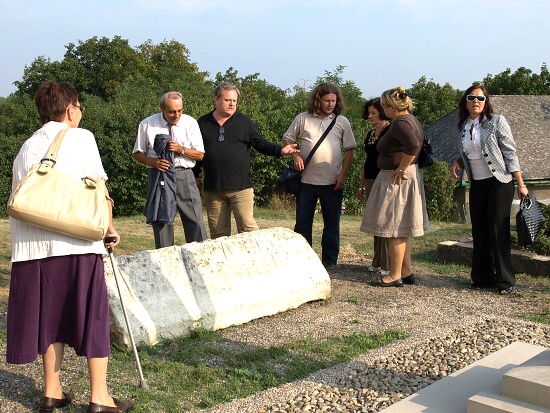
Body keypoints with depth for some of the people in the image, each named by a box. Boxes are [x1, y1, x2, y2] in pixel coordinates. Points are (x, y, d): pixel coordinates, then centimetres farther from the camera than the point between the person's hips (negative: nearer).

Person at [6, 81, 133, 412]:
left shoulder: (27, 147, 17)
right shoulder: (80, 137, 3)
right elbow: (98, 187, -3)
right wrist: (110, 228, 5)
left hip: (33, 245, 5)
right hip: (77, 242, -5)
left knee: (51, 315, 14)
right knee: (92, 314, 3)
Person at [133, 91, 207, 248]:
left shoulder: (190, 123, 4)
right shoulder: (147, 124, 2)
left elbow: (200, 154, 5)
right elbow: (137, 153, 8)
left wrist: (181, 149, -13)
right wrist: (153, 162, -11)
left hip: (184, 176, 1)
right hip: (158, 176, 0)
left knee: (195, 222, -4)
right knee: (161, 223, 2)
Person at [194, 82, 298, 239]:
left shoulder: (244, 122, 7)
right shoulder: (203, 123, 11)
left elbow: (261, 144, 7)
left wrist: (280, 150, -9)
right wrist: (196, 175, 17)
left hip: (240, 186, -2)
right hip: (213, 189, 2)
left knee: (248, 228, -9)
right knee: (218, 232, 6)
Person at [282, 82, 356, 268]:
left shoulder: (342, 122, 5)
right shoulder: (303, 119, 3)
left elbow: (349, 150, 6)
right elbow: (287, 139, 9)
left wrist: (343, 174, -4)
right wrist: (295, 156, -9)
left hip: (333, 182, 0)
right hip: (307, 180, 0)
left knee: (332, 223, 7)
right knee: (302, 223, 6)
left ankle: (329, 261, 17)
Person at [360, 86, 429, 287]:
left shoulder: (400, 123, -18)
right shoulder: (411, 120, 14)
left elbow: (413, 145, -34)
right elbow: (418, 144, 19)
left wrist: (401, 169, -23)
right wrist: (404, 168, 13)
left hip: (396, 179, -11)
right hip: (408, 178, 11)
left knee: (394, 228, -3)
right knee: (401, 228, 16)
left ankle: (395, 275, 3)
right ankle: (407, 272, 22)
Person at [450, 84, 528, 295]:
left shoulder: (496, 122, -7)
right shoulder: (462, 128, 8)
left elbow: (510, 153, -8)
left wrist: (520, 184, -12)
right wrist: (457, 163, -2)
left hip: (499, 181, -5)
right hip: (477, 184, 6)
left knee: (498, 229, -8)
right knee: (479, 231, 7)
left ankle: (505, 281, -1)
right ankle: (483, 278, 16)